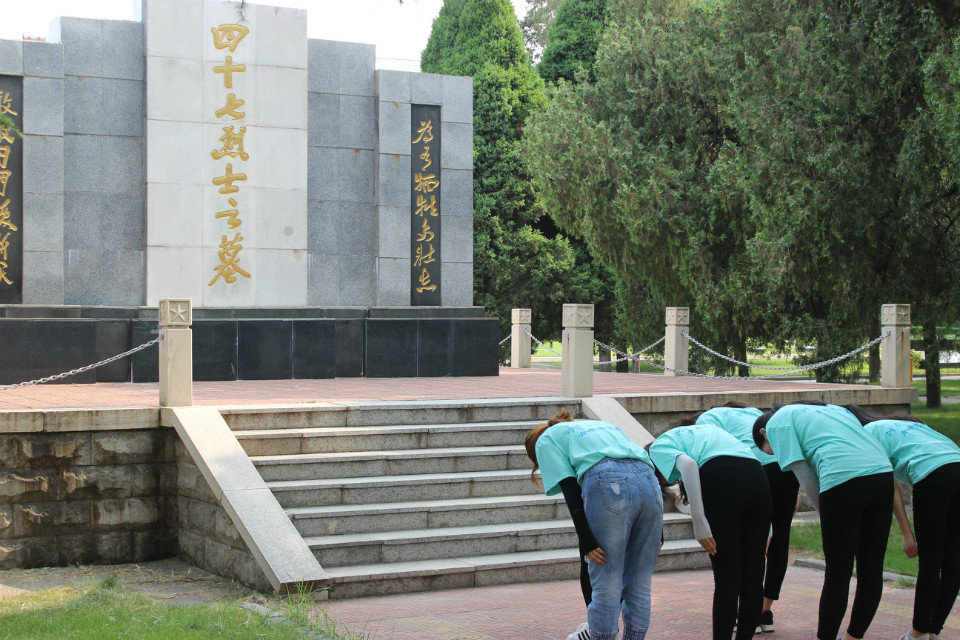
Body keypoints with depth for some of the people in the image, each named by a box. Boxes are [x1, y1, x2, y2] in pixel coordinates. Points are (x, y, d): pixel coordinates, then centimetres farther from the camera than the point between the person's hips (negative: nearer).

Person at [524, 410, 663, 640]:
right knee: (639, 585, 13)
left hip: (607, 486, -6)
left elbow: (570, 491, 4)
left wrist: (588, 543, -2)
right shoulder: (603, 425, 40)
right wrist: (657, 536, 22)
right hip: (649, 481, 6)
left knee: (606, 586, 2)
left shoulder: (546, 440, 23)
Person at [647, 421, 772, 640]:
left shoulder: (658, 447, 17)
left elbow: (688, 464, -6)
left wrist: (700, 524, -10)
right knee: (753, 574, 11)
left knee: (726, 576, 0)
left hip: (722, 481, -6)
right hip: (758, 479, 6)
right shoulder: (703, 429, 38)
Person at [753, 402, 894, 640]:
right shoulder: (832, 409, 34)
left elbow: (804, 476, 4)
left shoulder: (776, 423, 15)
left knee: (838, 571, 4)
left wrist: (826, 514, 13)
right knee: (871, 569, 13)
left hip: (843, 478, -6)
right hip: (883, 471, 6)